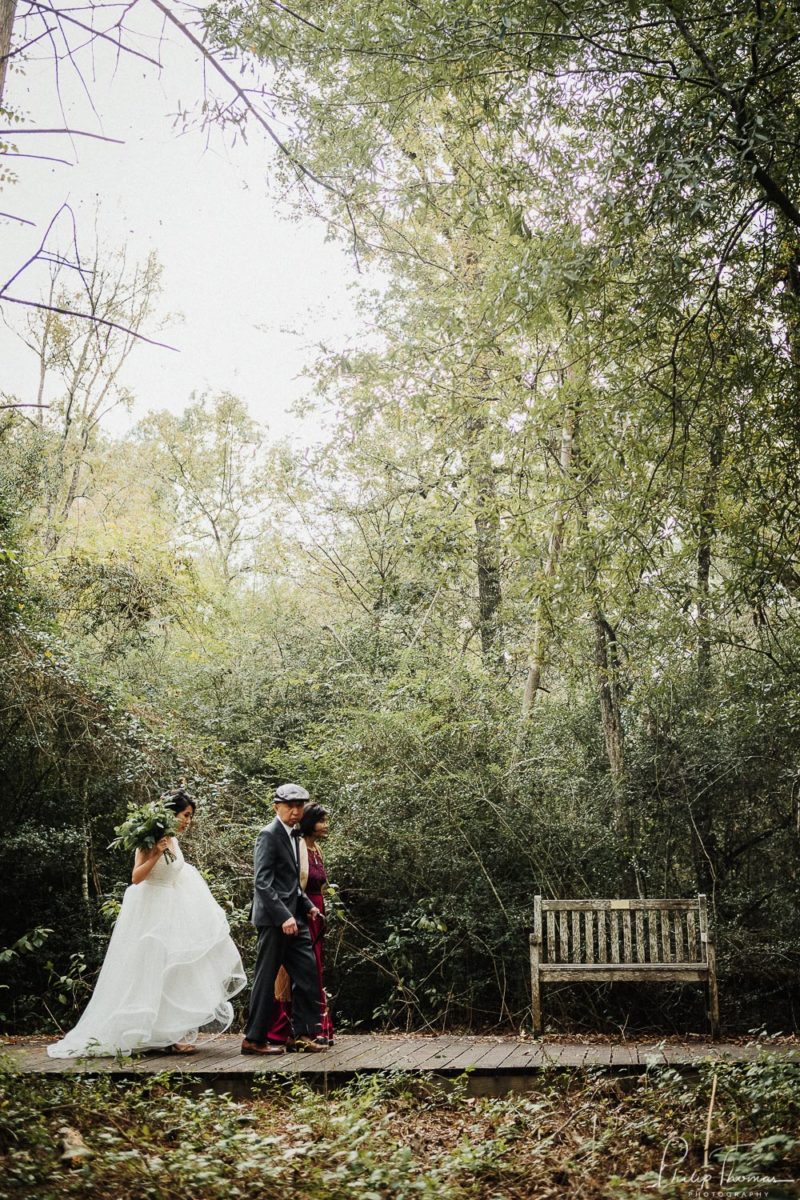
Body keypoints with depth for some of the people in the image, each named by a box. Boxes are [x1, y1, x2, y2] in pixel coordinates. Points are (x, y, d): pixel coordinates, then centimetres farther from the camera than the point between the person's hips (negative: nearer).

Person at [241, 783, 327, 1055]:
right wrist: (284, 916, -24)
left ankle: (305, 1033, 15)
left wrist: (307, 906, 13)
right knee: (266, 978, -1)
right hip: (275, 919, -9)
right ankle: (254, 1039, 8)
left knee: (306, 974, 8)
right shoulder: (269, 835, -12)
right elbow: (262, 882, -19)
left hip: (293, 917, 9)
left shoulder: (293, 835, 17)